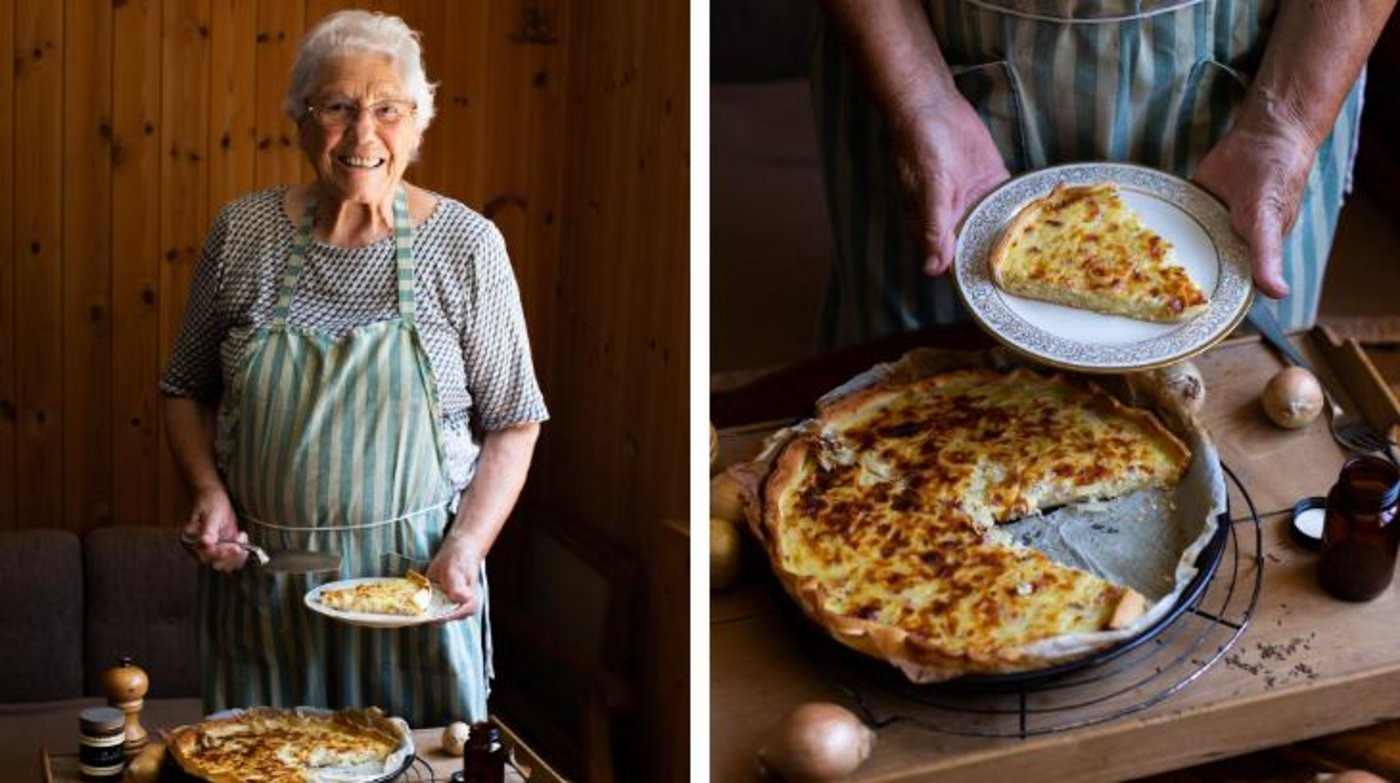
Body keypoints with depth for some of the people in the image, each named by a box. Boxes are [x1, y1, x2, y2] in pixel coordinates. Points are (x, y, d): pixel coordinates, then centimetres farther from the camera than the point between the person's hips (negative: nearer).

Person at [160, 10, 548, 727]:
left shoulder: (467, 244, -6)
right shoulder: (243, 233, -1)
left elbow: (512, 422, -1)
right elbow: (188, 390, 10)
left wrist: (467, 546, -13)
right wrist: (209, 493, -6)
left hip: (412, 579, -1)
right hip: (260, 579, 2)